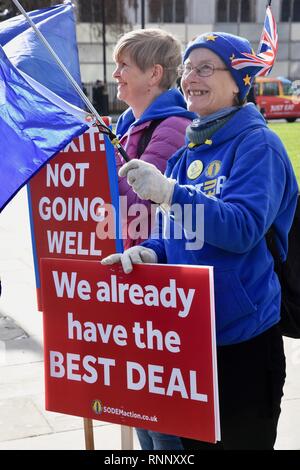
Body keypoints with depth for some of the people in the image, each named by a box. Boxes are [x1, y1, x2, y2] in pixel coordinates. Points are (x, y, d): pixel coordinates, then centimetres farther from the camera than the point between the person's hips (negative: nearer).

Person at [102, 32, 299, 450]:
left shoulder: (256, 143, -11)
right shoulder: (186, 151, 10)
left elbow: (243, 228, -24)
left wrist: (169, 192, -34)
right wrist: (150, 252, -8)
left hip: (242, 339, -7)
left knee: (242, 439, 10)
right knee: (193, 443, 20)